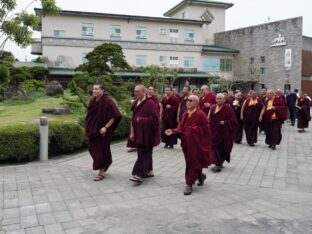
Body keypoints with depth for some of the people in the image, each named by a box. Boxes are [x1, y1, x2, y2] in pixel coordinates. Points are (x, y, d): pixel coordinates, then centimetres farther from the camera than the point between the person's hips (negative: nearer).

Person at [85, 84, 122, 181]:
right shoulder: (92, 100, 5)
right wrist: (88, 127, 14)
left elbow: (114, 116, -16)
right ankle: (107, 162, 37)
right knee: (93, 149, 14)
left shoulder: (108, 101, -16)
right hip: (93, 129, 7)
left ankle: (101, 173, 12)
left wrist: (105, 127, -22)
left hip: (102, 130, -7)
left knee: (101, 150, 0)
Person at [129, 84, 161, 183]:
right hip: (139, 132, 7)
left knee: (143, 154, -6)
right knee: (146, 153, 16)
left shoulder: (150, 103, -12)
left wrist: (143, 119, -18)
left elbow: (155, 119, -16)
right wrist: (132, 132, 14)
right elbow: (133, 119, 16)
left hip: (147, 133, -7)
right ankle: (148, 171, 27)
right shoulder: (136, 103, 11)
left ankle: (139, 174, -5)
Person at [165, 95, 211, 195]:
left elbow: (206, 128, -13)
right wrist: (173, 131, -8)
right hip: (186, 142, 7)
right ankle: (200, 176, 40)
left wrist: (194, 129, -18)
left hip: (196, 143, -7)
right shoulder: (185, 114, 9)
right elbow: (181, 128, 8)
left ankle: (189, 184, 3)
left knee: (192, 162, -5)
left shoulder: (200, 114, -12)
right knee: (194, 162, 16)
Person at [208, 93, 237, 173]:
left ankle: (218, 165, 0)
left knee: (220, 148, -4)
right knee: (215, 147, 9)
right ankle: (219, 163, 24)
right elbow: (209, 118, 12)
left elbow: (233, 121, -10)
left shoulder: (228, 108, -9)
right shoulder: (213, 108, 7)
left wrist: (225, 123, -21)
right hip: (214, 131, 6)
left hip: (223, 132, -6)